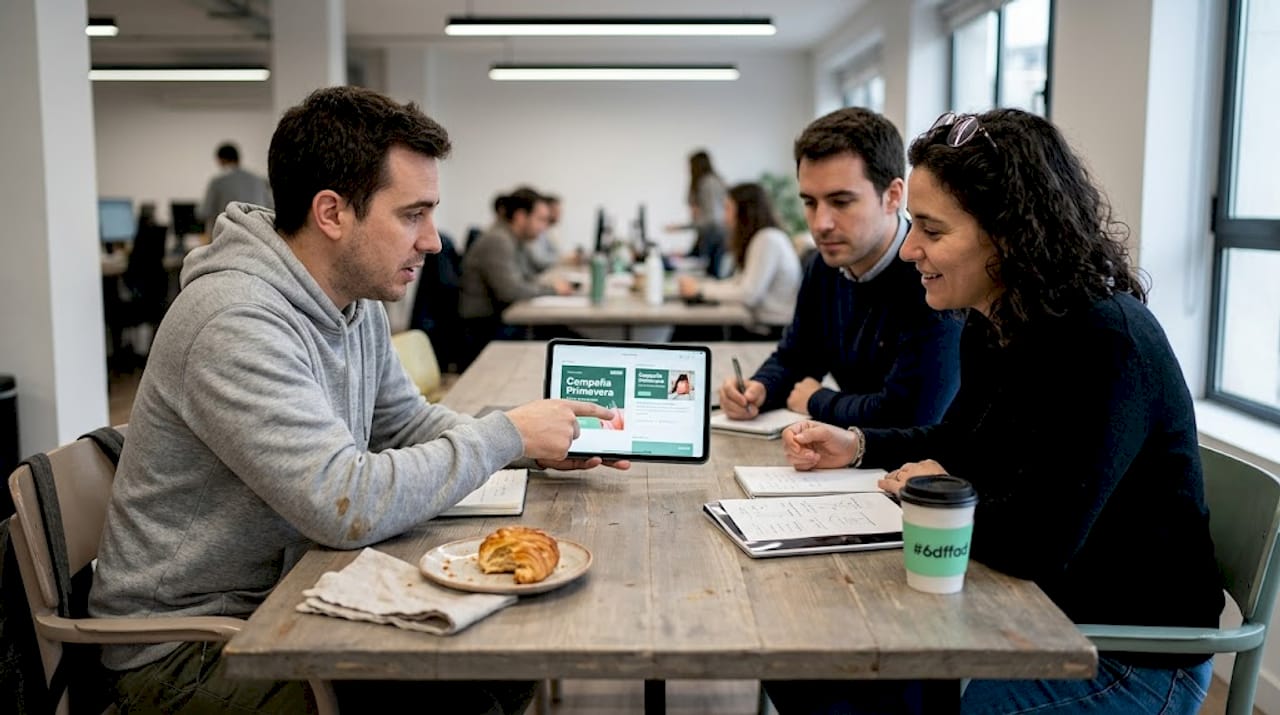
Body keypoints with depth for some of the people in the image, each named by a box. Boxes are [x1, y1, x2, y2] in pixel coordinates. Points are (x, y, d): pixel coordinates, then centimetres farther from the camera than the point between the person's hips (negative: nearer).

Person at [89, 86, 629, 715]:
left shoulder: (357, 301, 2)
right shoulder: (236, 322, -28)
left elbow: (405, 421, 14)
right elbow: (349, 506, -33)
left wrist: (537, 443, -3)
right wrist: (505, 434, -21)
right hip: (185, 651, -8)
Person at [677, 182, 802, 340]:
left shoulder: (769, 240, -15)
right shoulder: (752, 239, 16)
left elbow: (748, 295, -20)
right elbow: (738, 284, 14)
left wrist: (702, 290, -11)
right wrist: (699, 284, 1)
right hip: (760, 326, 9)